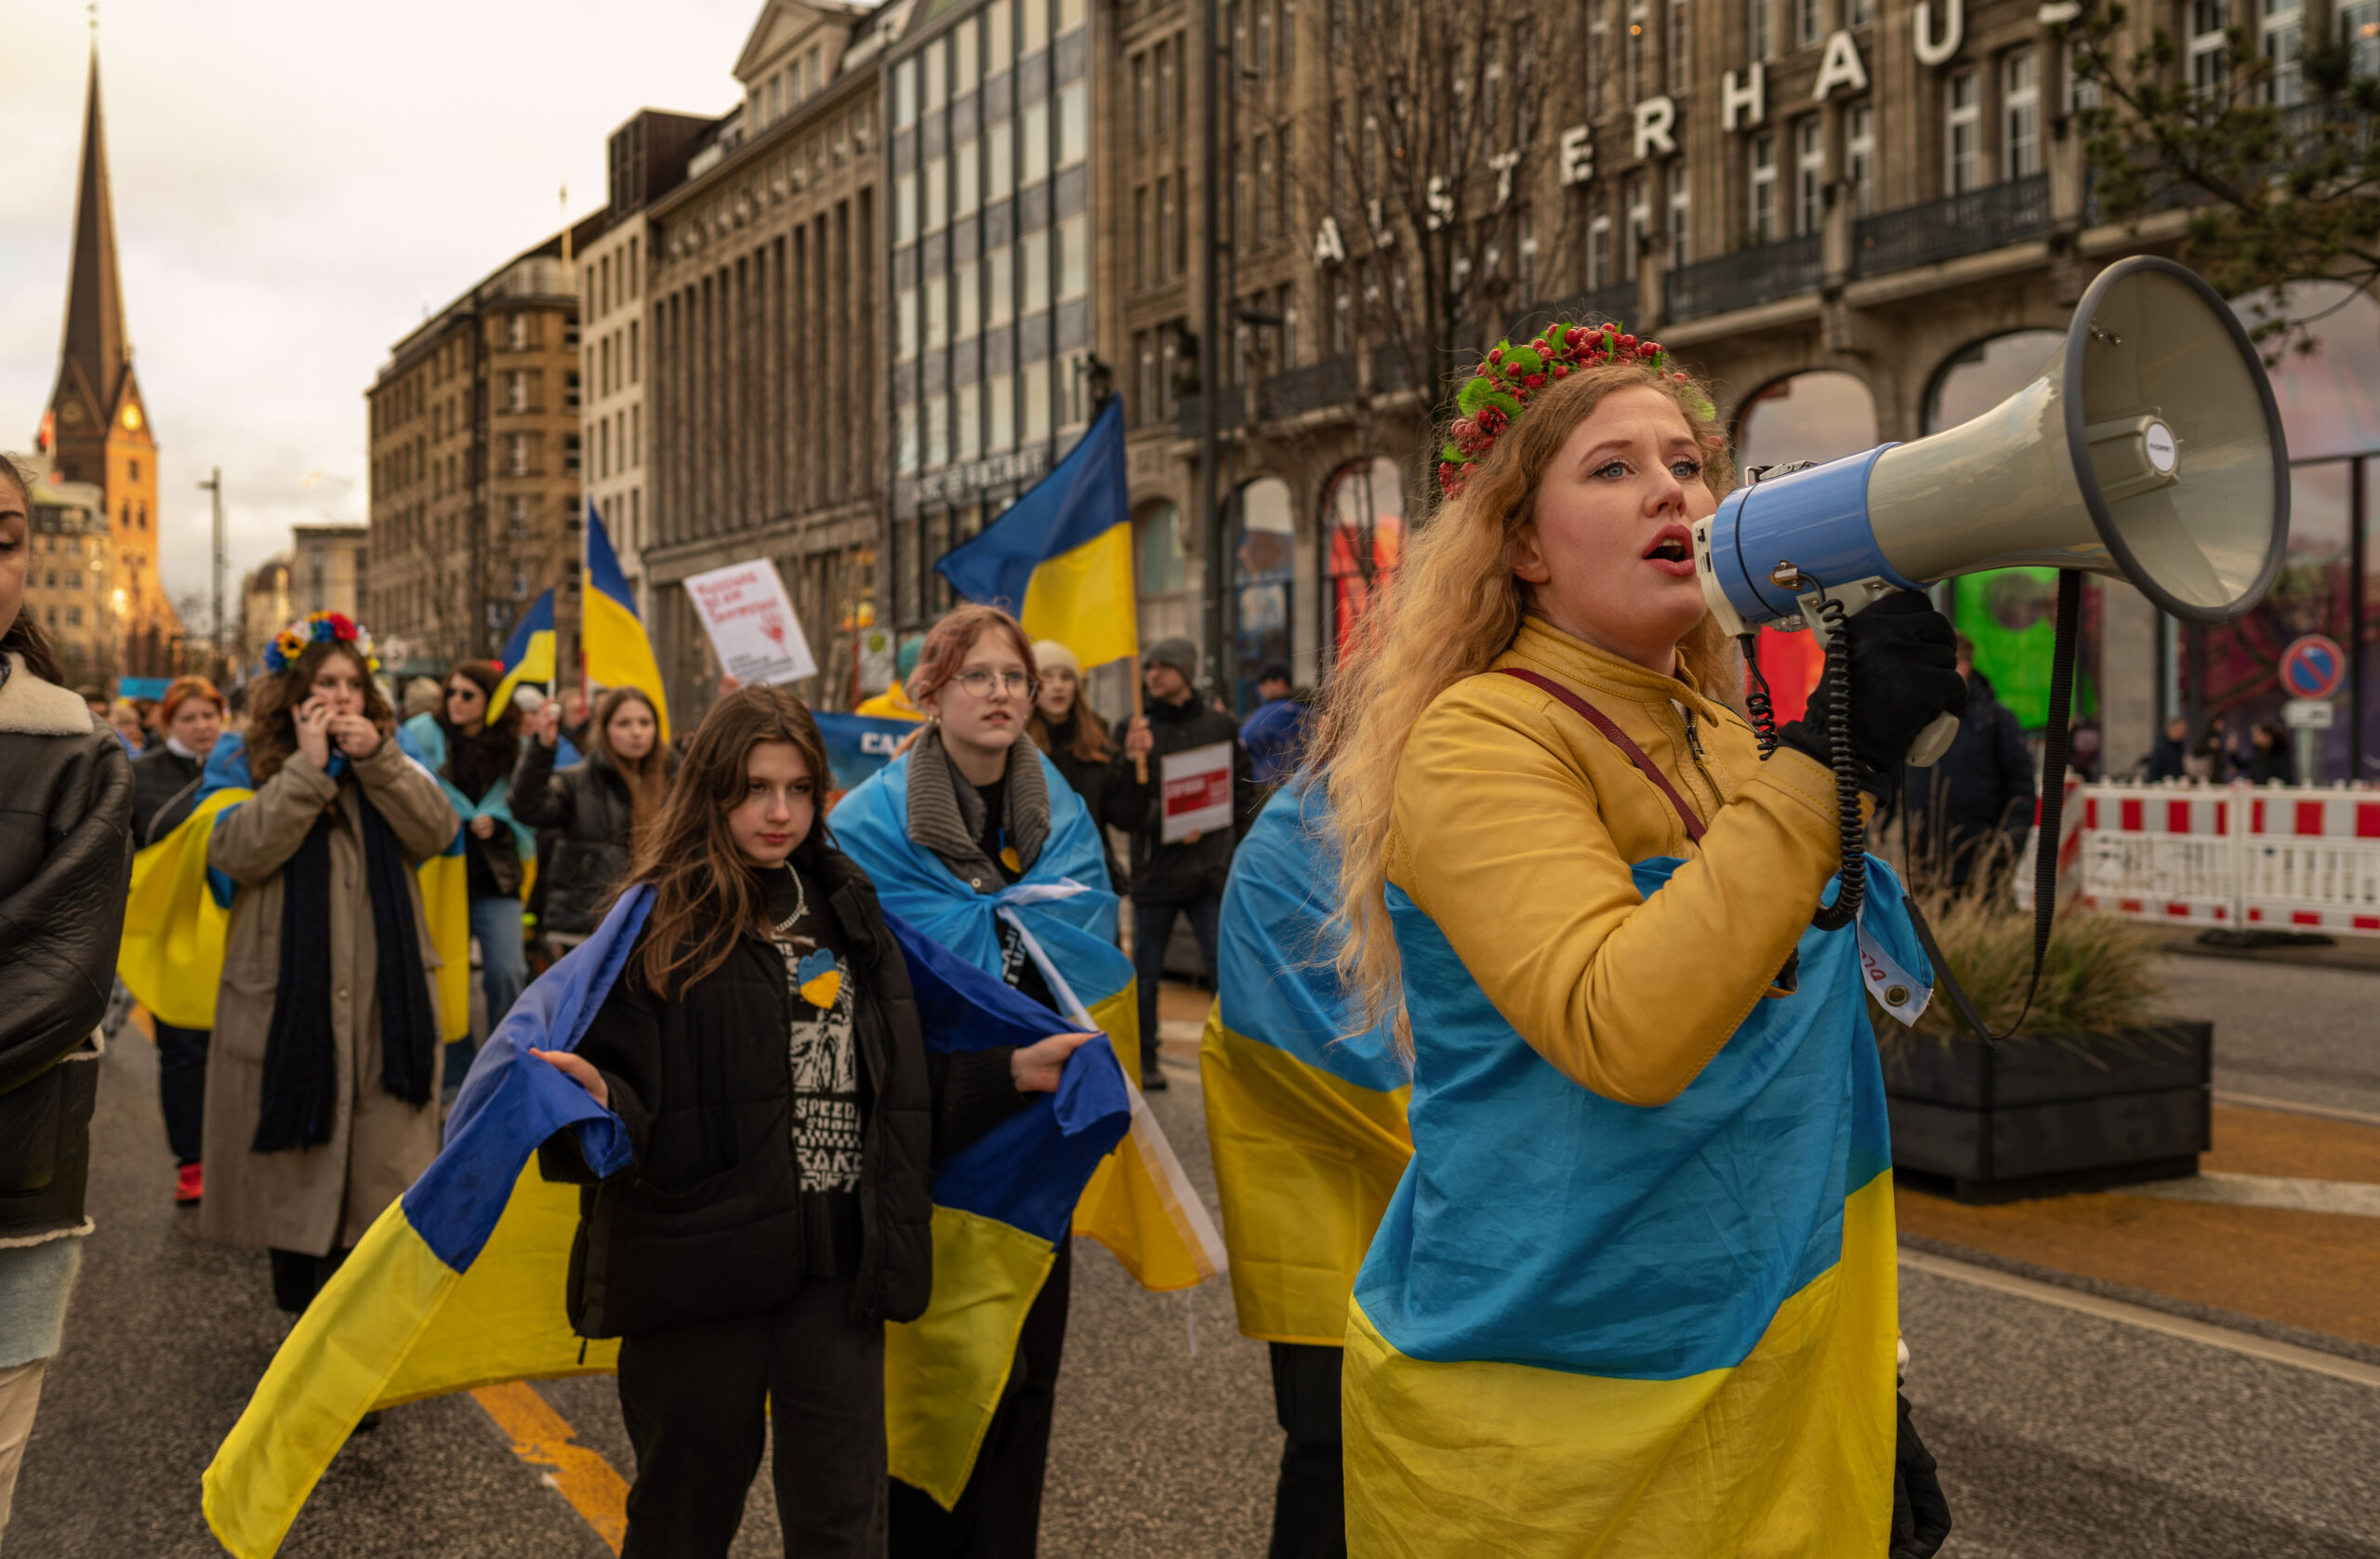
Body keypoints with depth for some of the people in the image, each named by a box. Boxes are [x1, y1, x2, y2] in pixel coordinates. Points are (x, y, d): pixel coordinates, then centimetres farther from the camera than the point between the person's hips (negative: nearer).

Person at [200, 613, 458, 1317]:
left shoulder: (390, 763, 11)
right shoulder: (249, 768, 4)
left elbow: (436, 831, -5)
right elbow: (239, 852, -14)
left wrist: (377, 758, -14)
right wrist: (308, 767, -14)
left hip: (387, 1002, 2)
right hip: (287, 1003, -1)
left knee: (381, 1164, 1)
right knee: (298, 1177, 7)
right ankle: (305, 1311, 23)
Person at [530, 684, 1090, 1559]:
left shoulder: (847, 913, 12)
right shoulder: (662, 921, -4)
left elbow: (897, 1092, 15)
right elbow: (628, 1086, -10)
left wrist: (1015, 1072, 7)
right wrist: (599, 1101, -32)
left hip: (839, 1258, 4)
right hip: (700, 1258, -3)